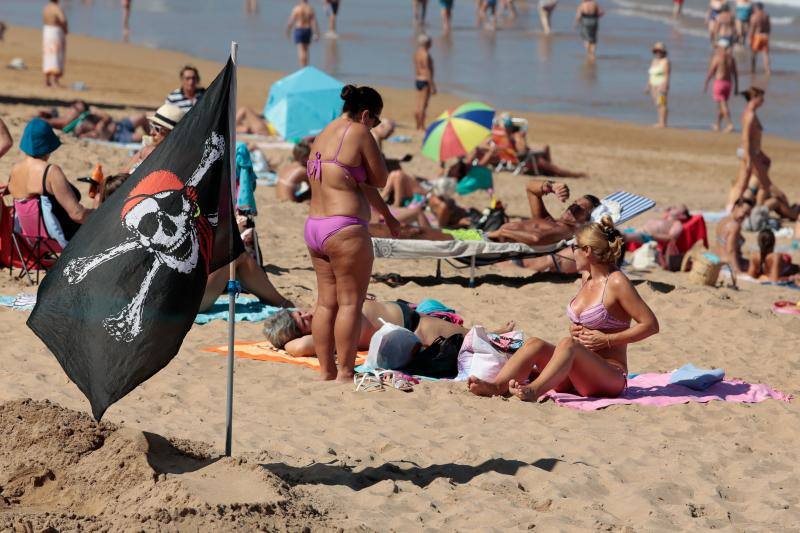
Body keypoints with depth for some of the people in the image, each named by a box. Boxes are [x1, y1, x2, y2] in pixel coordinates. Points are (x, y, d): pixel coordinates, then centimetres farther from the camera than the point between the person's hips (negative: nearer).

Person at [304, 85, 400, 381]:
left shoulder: (322, 136, 17)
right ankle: (345, 373, 0)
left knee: (326, 302, 12)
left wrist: (386, 214, 31)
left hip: (314, 226, 9)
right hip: (345, 230, -8)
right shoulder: (359, 133, -9)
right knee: (350, 302, -2)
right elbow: (380, 179, -2)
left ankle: (326, 370, 16)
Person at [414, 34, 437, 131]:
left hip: (417, 80, 9)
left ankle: (418, 126, 18)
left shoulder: (416, 54, 9)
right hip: (425, 81, -9)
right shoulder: (425, 55, -18)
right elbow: (427, 71, -19)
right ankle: (422, 127, -1)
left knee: (419, 105, 13)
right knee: (423, 106, -4)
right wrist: (432, 85, -16)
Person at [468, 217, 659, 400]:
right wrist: (575, 330, 6)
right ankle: (495, 386, -39)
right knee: (535, 344, -16)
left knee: (568, 344, -34)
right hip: (578, 376, 7)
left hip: (611, 378, -7)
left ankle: (534, 390, -59)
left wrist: (607, 340, -14)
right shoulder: (587, 277, 15)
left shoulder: (616, 282, -9)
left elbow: (651, 325, -11)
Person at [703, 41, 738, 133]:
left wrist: (705, 84, 1)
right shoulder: (731, 58, 4)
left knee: (723, 105, -7)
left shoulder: (717, 58, -10)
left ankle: (730, 124, -19)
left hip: (719, 82, -6)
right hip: (728, 83, 6)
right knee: (721, 105, 18)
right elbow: (735, 74, 6)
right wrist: (736, 87, 12)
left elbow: (710, 72, -8)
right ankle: (717, 124, 27)